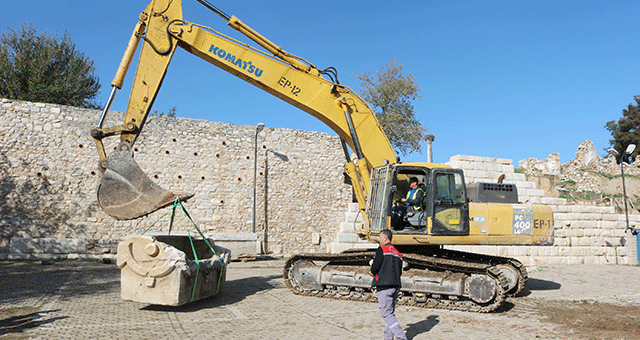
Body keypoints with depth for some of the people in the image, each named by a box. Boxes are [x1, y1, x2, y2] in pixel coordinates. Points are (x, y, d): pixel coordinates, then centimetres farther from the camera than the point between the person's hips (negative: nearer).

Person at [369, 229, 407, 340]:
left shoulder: (381, 249, -5)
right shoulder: (398, 253, 18)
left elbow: (375, 267, -13)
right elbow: (399, 272, 18)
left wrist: (372, 272, 9)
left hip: (384, 285, -8)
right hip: (396, 285, 8)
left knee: (386, 313, -5)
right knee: (390, 313, 13)